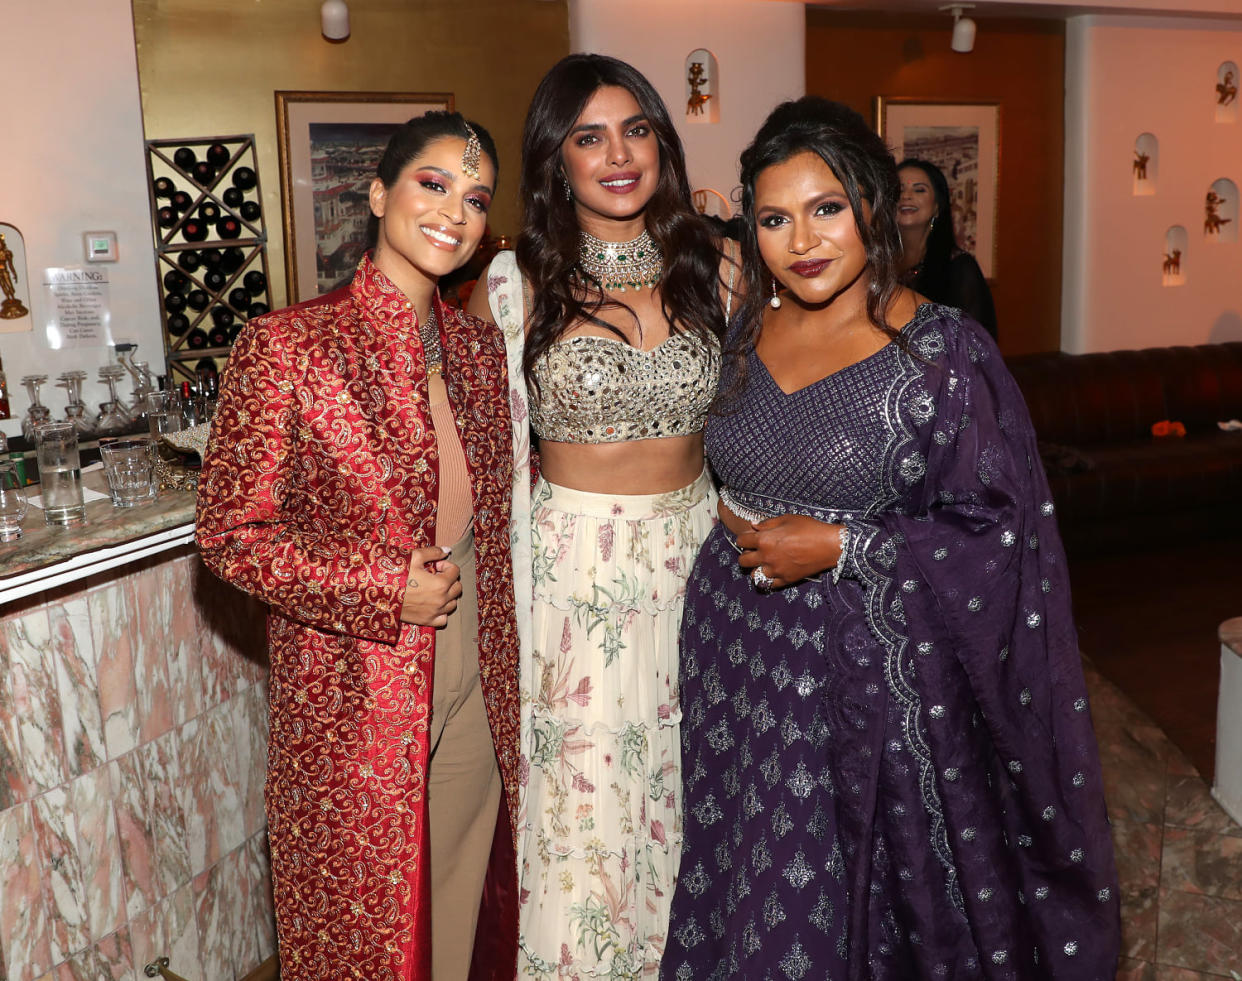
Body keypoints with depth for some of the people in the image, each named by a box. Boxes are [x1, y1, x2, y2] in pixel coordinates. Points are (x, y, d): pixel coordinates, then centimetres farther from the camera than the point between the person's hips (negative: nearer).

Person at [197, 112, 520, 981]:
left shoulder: (478, 345, 5)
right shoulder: (286, 345, -14)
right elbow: (229, 534, -13)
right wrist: (387, 588, -18)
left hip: (476, 687, 6)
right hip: (356, 702, -5)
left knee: (463, 910, 21)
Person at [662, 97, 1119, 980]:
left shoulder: (944, 352, -11)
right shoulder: (746, 332, 5)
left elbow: (1002, 536, -12)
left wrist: (838, 549, -17)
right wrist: (733, 524, 5)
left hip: (871, 673, -5)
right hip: (736, 652, 5)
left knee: (867, 908, 9)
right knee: (747, 900, 17)